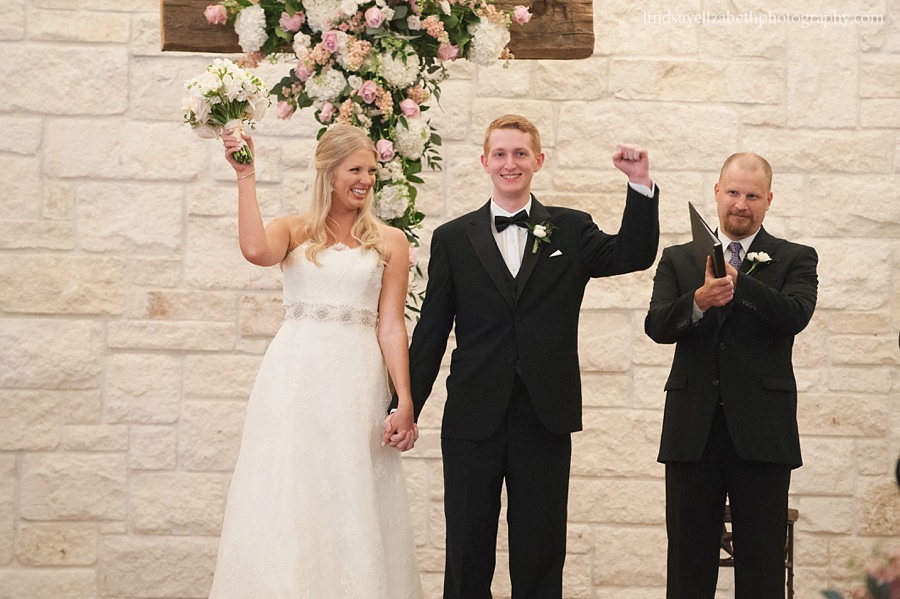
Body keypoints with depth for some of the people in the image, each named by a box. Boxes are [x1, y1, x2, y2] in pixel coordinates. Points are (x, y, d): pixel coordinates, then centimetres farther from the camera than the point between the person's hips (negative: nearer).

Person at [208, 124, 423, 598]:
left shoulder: (389, 243, 9)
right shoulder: (294, 231, 8)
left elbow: (391, 326, 3)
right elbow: (255, 249, -16)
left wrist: (405, 399, -5)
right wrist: (246, 176, -11)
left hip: (357, 381, 0)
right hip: (294, 379, 0)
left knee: (352, 503, 1)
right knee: (287, 499, 0)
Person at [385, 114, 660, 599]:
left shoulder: (571, 231, 7)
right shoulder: (452, 239, 6)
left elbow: (634, 255, -8)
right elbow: (431, 332, 5)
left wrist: (641, 185, -20)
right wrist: (406, 407, 1)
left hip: (545, 420, 0)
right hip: (473, 419, 0)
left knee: (540, 556, 8)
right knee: (467, 557, 8)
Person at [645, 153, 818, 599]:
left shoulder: (795, 260, 7)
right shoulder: (678, 260, 11)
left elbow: (795, 315, -13)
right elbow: (657, 326, -4)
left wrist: (738, 282, -27)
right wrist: (698, 301, -25)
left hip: (761, 433, -1)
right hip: (693, 430, 2)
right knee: (689, 563, 7)